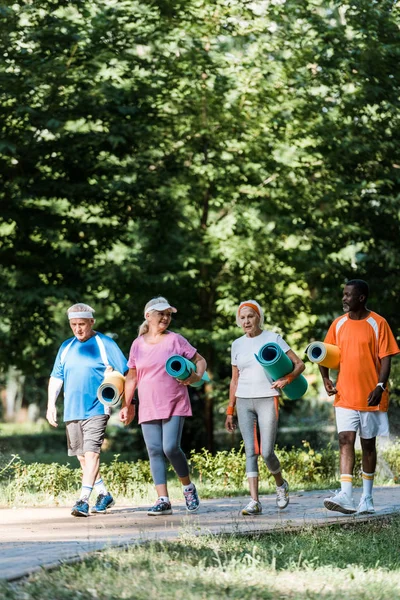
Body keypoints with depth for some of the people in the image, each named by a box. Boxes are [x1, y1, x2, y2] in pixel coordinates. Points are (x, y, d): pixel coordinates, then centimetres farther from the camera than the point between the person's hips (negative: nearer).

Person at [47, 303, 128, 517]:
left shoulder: (105, 344, -3)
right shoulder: (66, 347, 12)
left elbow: (126, 373, -2)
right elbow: (56, 377, 14)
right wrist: (51, 405, 5)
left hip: (96, 409, -6)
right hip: (72, 410, 6)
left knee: (91, 453, -16)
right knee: (82, 456, 11)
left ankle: (83, 500, -20)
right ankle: (104, 495, 25)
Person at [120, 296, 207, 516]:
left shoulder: (175, 340, 2)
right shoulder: (138, 344, 10)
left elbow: (200, 361, 8)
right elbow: (131, 377, 16)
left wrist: (196, 376, -13)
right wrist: (126, 405, 13)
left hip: (174, 405, -3)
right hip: (148, 408, 3)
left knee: (171, 447, -15)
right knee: (154, 451, -3)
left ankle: (188, 487, 9)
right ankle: (163, 500, -2)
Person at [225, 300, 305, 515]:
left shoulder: (272, 339, 0)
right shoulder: (237, 345, 11)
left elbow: (299, 364, -1)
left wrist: (287, 379, -20)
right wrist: (230, 410, 13)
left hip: (267, 400, -3)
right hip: (244, 402, 3)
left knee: (266, 452, -9)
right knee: (250, 451, -4)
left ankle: (280, 485, 21)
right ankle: (254, 501, -8)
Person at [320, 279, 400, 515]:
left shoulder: (377, 323, -5)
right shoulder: (339, 324, 7)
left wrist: (380, 387, -19)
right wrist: (326, 378, -1)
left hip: (370, 396, -3)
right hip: (345, 396, 3)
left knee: (368, 444, 8)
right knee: (346, 441, -10)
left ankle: (367, 498, 17)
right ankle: (346, 496, -19)